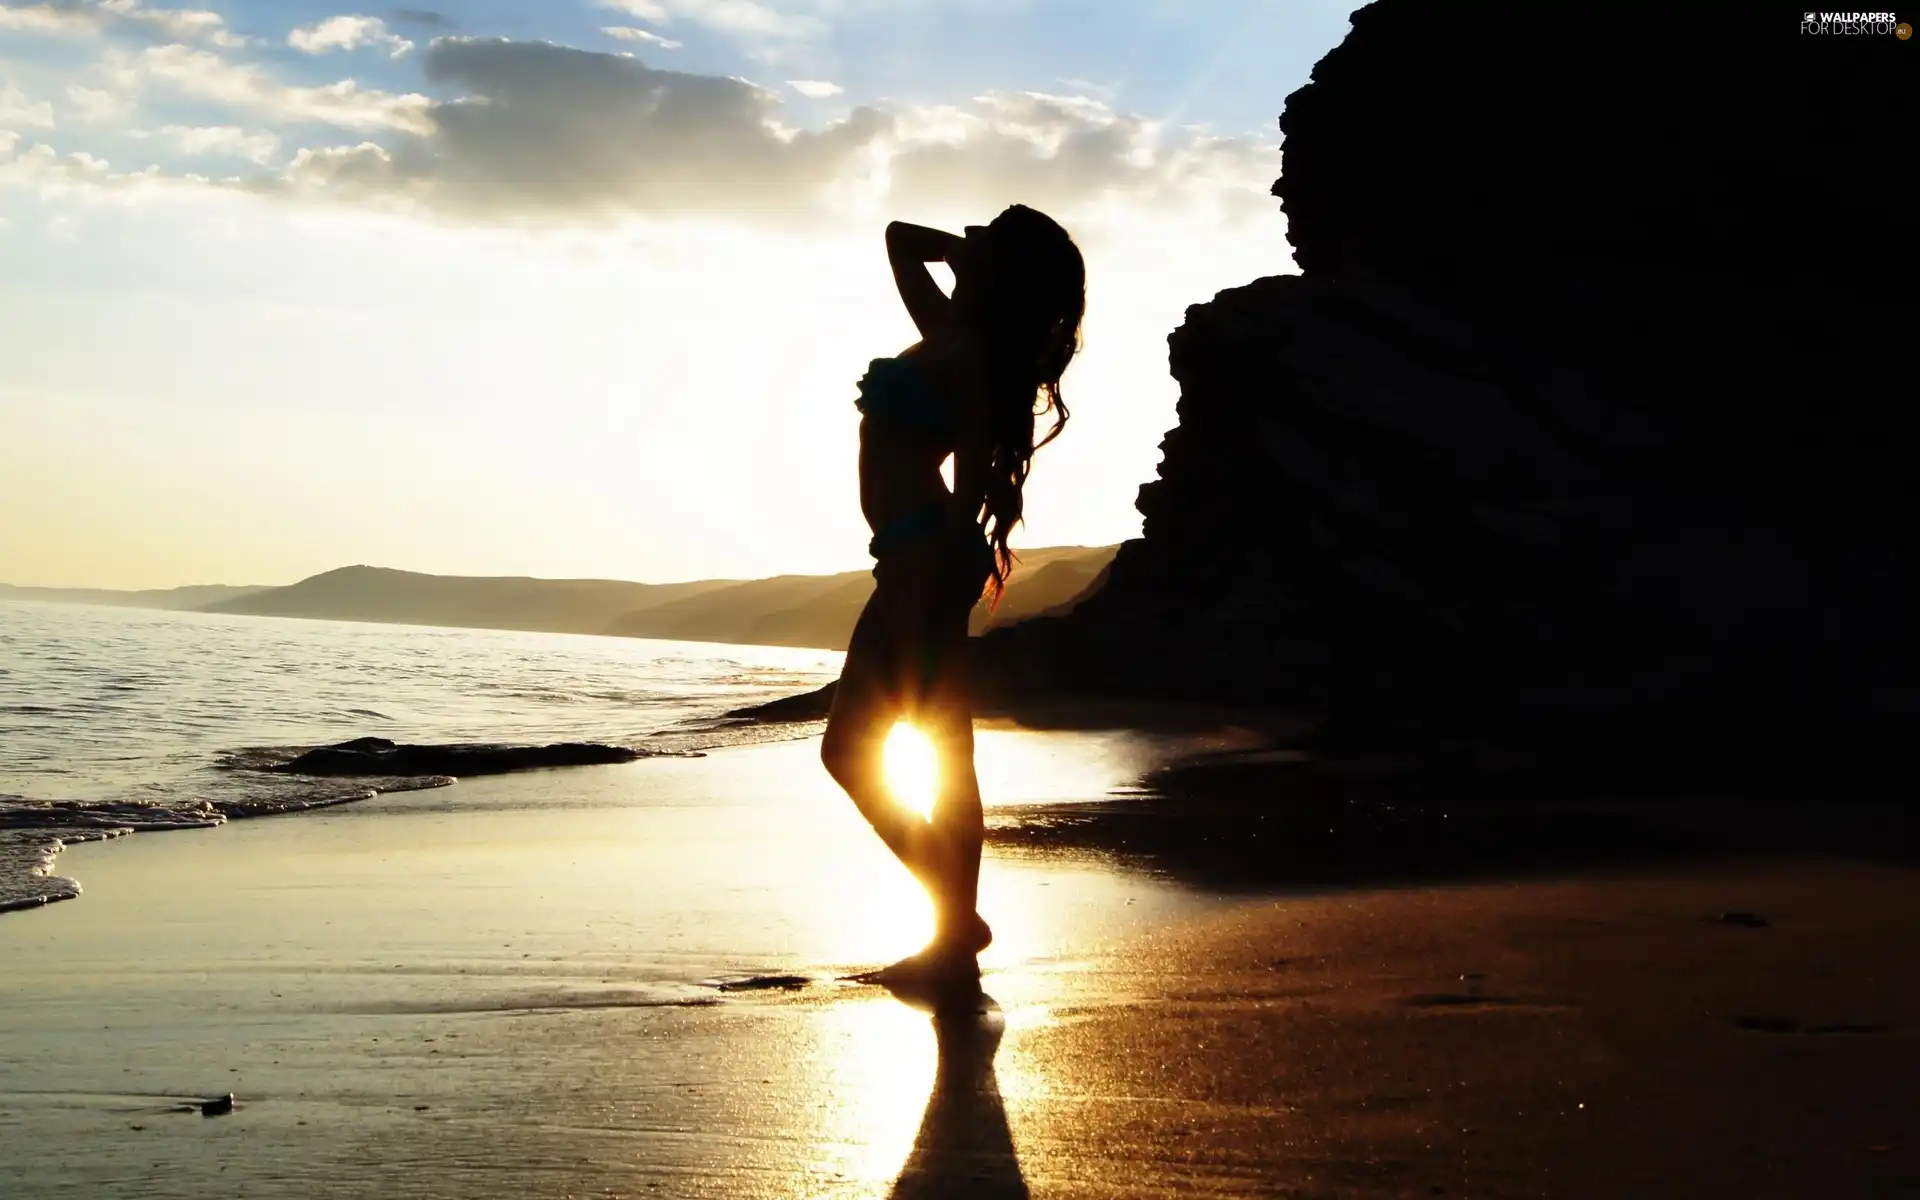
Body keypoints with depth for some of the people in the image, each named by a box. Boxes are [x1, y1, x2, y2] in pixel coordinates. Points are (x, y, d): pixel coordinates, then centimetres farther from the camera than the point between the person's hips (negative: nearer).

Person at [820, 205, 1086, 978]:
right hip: (922, 560, 9)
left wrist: (914, 594, -22)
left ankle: (958, 921, -3)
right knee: (948, 759, 11)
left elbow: (968, 486, -19)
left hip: (927, 558, -9)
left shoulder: (966, 353, -13)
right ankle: (957, 926, 16)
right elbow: (899, 237, 27)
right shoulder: (950, 335, 12)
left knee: (849, 752, -6)